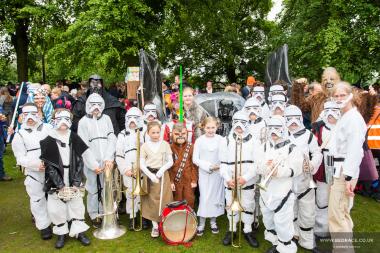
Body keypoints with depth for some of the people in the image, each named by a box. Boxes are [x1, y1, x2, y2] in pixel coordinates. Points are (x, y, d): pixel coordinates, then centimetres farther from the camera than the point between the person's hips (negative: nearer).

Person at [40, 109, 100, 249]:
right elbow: (48, 165, -7)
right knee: (56, 208, 3)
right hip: (55, 183, -1)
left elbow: (79, 161, 3)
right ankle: (61, 233, 23)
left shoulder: (74, 138, 2)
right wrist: (60, 185, -11)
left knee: (77, 205, 7)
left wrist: (76, 182, -1)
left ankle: (79, 232, 21)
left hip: (73, 181, 2)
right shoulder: (48, 141, -5)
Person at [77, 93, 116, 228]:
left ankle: (105, 212, 25)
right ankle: (94, 215, 21)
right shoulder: (83, 122, 0)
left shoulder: (106, 118, 7)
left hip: (106, 161, 2)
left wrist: (109, 158, -9)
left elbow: (112, 139, 2)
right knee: (93, 189, 5)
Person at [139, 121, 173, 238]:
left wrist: (162, 169, -16)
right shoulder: (144, 146, -1)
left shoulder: (165, 144, -1)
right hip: (149, 176, 0)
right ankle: (155, 226, 19)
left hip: (163, 175, 0)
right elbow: (141, 164, -5)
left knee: (163, 201, 3)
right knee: (152, 201, 7)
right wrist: (151, 175, -17)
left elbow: (170, 162, 0)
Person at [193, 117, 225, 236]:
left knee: (216, 196, 10)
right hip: (204, 173, -1)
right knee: (204, 198, 1)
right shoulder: (199, 140, -4)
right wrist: (208, 166, -14)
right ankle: (201, 223, 16)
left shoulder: (221, 140, -4)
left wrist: (219, 166, -17)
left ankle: (213, 221, 28)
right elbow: (195, 159, -5)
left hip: (218, 173, 1)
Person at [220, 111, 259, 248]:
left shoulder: (252, 141, -2)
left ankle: (248, 231, 30)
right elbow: (223, 163, 0)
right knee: (231, 206, 13)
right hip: (230, 182, 1)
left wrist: (246, 177, -17)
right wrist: (227, 178, -13)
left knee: (248, 206, 12)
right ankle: (231, 230, 31)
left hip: (248, 181, -1)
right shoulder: (227, 141, 1)